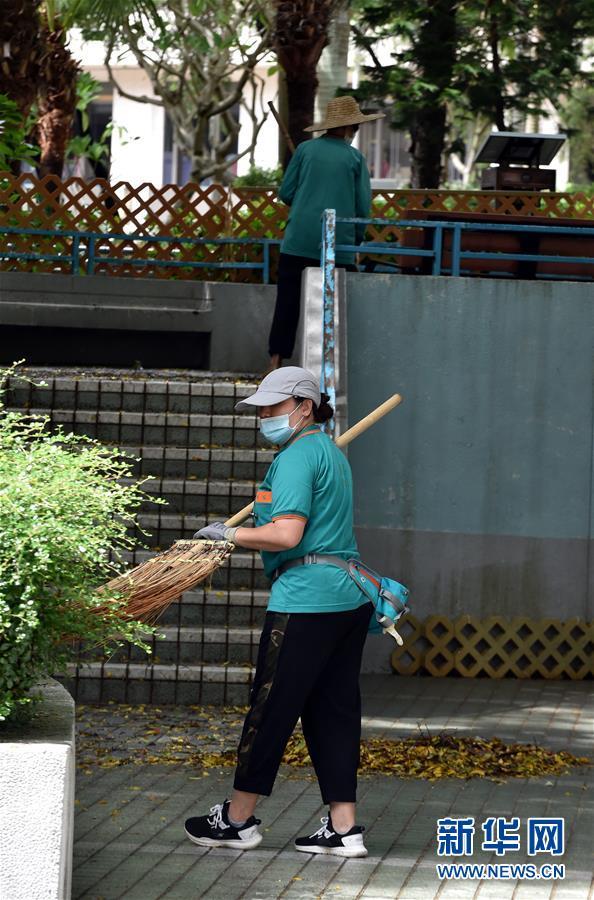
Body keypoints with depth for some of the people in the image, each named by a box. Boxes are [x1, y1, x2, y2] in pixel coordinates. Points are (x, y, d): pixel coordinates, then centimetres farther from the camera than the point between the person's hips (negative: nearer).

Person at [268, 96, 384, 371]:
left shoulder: (306, 150, 3)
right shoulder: (354, 158, 1)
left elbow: (285, 193, 5)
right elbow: (363, 206, 2)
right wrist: (356, 240, 16)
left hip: (299, 242, 1)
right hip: (338, 246, -1)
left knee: (288, 302, 4)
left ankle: (276, 359, 2)